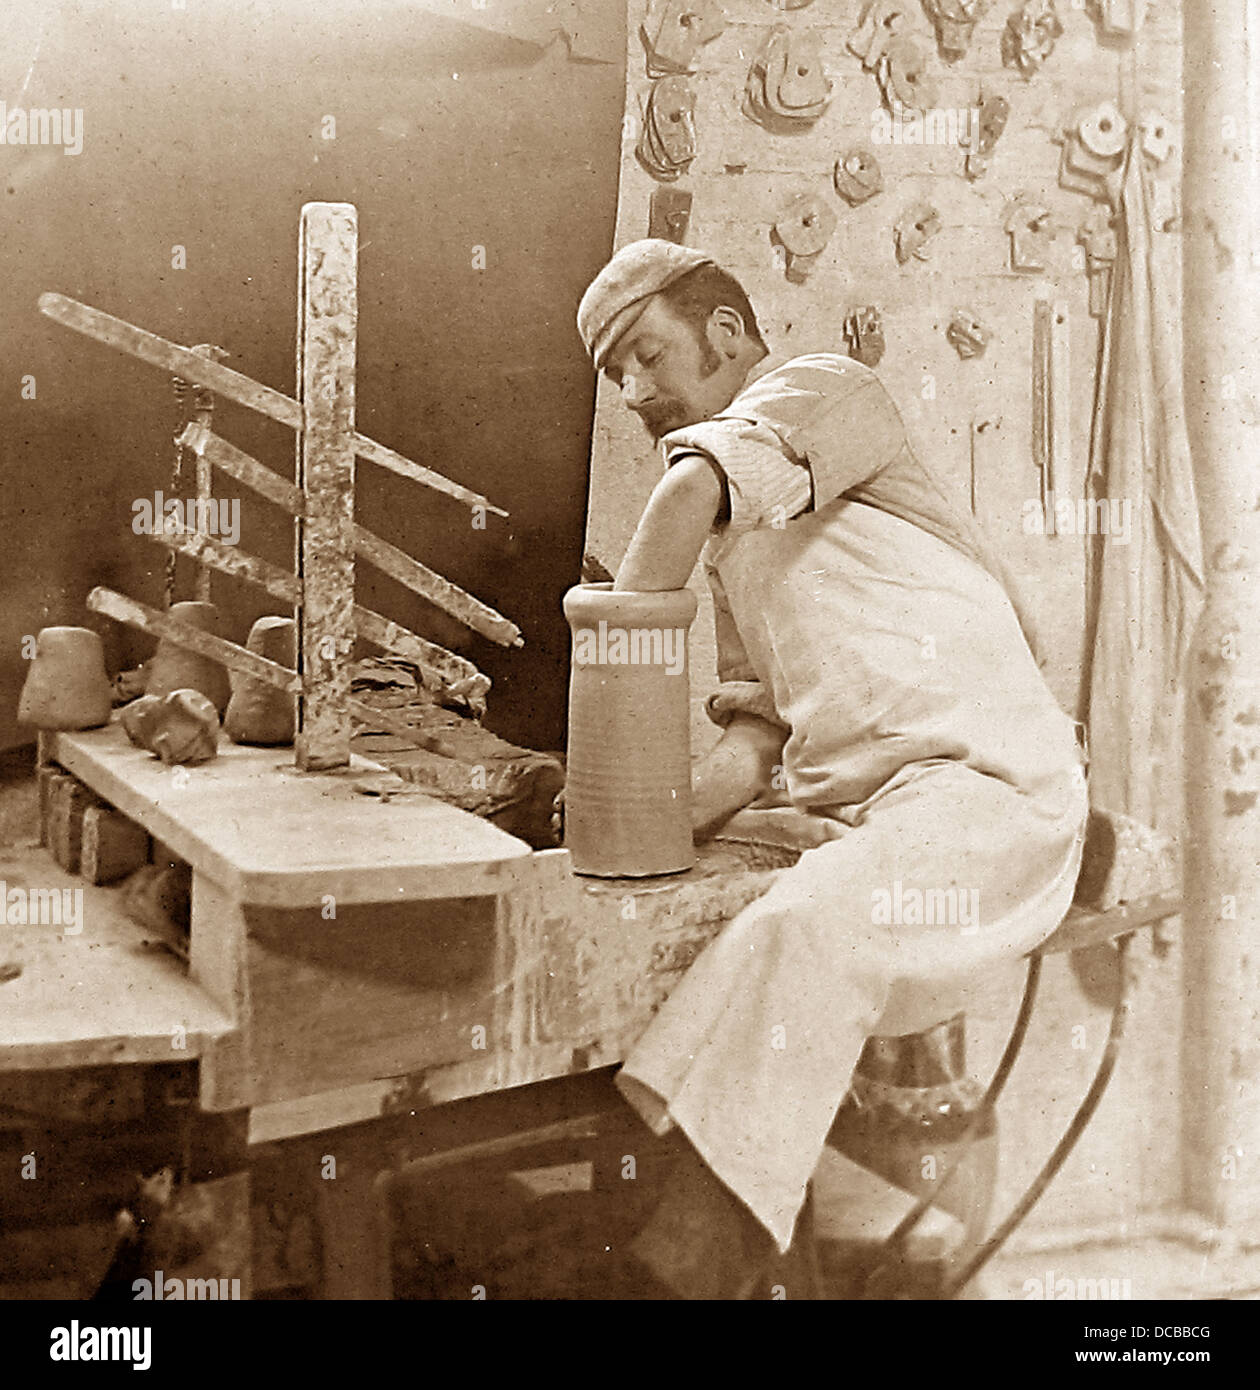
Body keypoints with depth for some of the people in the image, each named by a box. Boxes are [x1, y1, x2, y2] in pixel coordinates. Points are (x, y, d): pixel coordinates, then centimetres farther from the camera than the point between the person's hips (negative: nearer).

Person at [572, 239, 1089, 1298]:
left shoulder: (824, 387, 3)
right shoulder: (738, 544, 26)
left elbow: (689, 494, -20)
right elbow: (758, 732, 16)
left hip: (982, 783, -9)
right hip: (845, 815, 9)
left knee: (799, 934, -34)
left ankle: (691, 1267, -33)